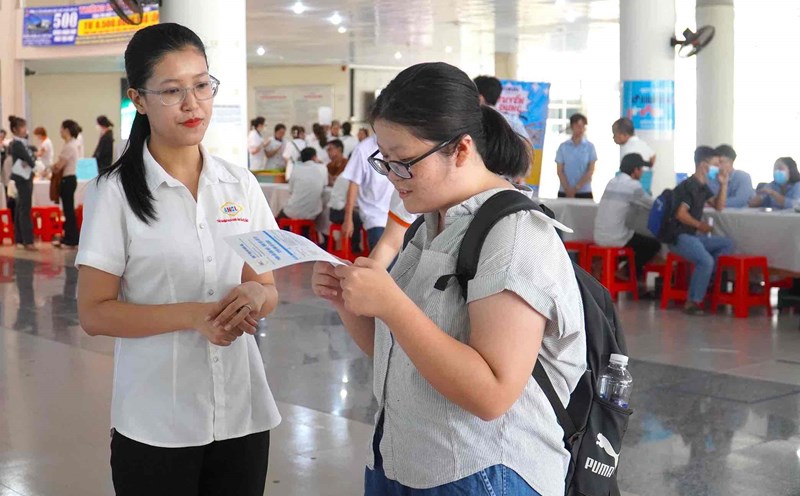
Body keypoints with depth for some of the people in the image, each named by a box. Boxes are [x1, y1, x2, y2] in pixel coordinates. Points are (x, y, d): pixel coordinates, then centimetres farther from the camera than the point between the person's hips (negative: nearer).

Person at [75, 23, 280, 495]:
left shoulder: (241, 184, 3)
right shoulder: (114, 192, -8)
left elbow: (269, 289, 9)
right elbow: (94, 313, -10)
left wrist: (254, 296, -15)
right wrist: (192, 315, -22)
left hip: (243, 414, 4)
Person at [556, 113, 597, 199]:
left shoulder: (589, 147, 2)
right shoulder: (563, 147, 4)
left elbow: (591, 171, -1)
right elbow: (560, 171, 2)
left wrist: (576, 188, -9)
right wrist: (567, 190, -10)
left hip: (584, 193, -1)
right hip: (564, 193, 1)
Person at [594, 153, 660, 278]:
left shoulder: (612, 182, 12)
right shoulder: (633, 185, -8)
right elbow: (652, 203, 7)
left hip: (599, 237, 8)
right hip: (616, 239, -8)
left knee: (639, 239, 32)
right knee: (654, 244, 14)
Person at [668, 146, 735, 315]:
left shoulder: (703, 187, 15)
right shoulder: (688, 186, -13)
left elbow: (719, 207, 20)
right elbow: (680, 214, -22)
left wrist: (723, 184, 13)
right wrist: (699, 224, -29)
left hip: (692, 235, 10)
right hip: (679, 236, -10)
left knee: (727, 244, 11)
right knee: (706, 260, -30)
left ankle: (706, 278, 2)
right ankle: (693, 302, -20)